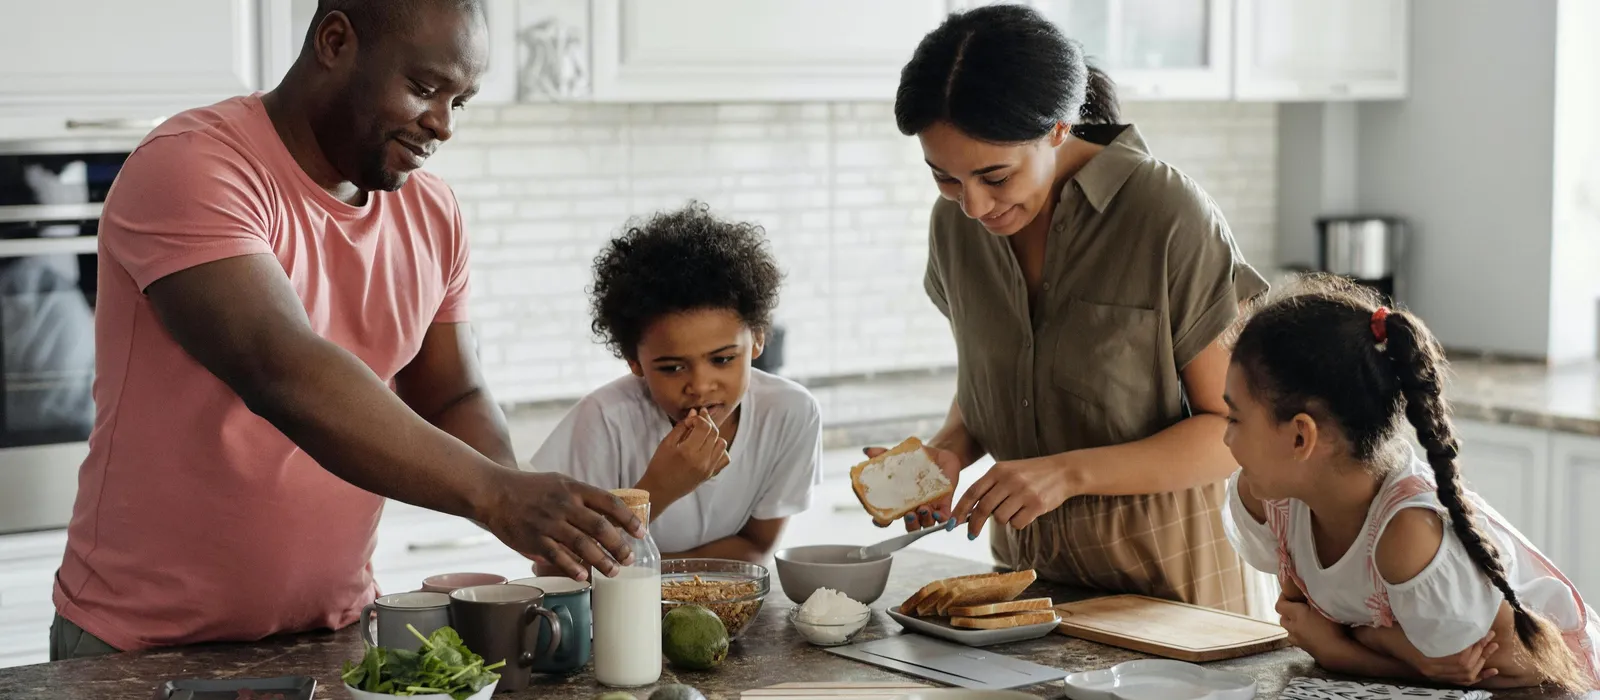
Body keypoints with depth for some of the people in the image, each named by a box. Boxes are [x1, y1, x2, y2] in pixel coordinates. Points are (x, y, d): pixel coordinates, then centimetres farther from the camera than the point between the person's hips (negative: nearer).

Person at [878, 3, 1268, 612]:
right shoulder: (956, 224, -1)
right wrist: (949, 451, -8)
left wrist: (1070, 472, -25)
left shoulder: (1171, 217, -18)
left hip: (1160, 570, -5)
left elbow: (1236, 429, -15)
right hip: (1023, 560, 5)